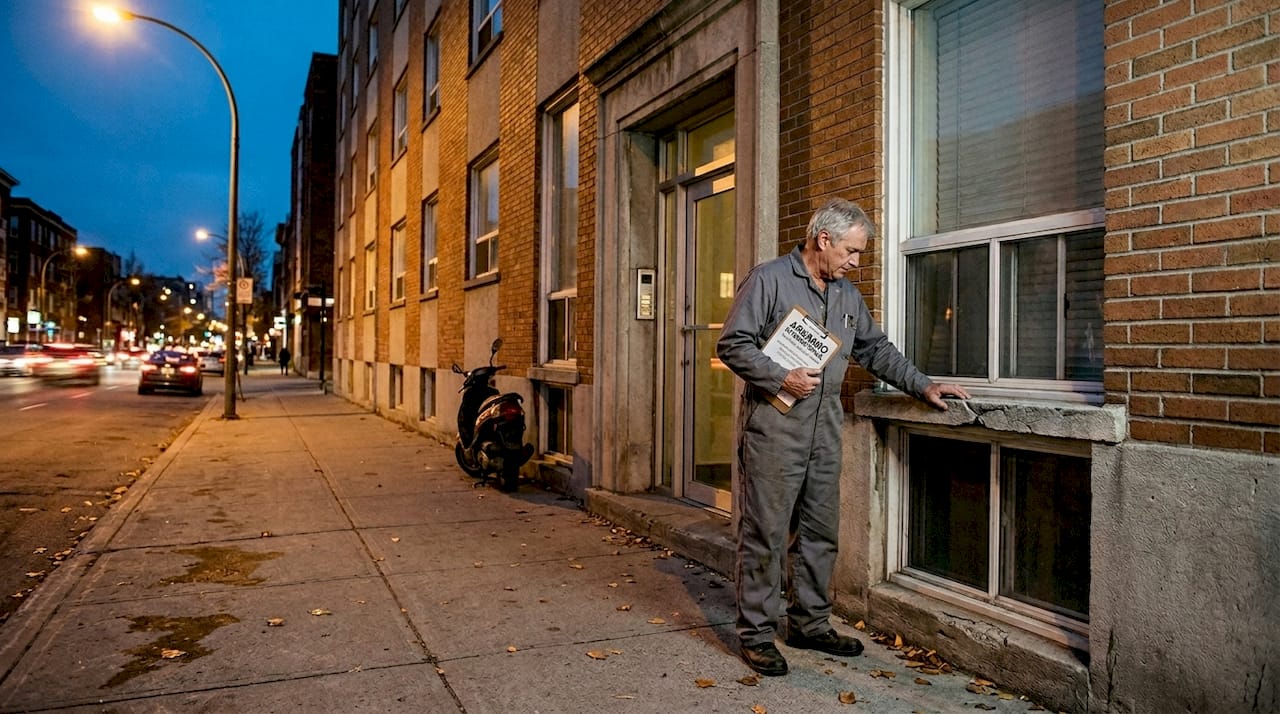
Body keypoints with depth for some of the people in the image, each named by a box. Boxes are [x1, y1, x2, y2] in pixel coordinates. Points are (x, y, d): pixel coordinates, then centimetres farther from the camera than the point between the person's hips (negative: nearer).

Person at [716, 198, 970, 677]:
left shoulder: (847, 295, 17)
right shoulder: (768, 279, -5)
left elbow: (876, 350, 22)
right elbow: (732, 345, -9)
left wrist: (923, 386, 14)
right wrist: (782, 378, -17)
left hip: (825, 426, 7)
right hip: (774, 423, -7)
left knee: (819, 531, 12)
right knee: (765, 532, -2)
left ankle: (810, 624, 26)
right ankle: (756, 633, 10)